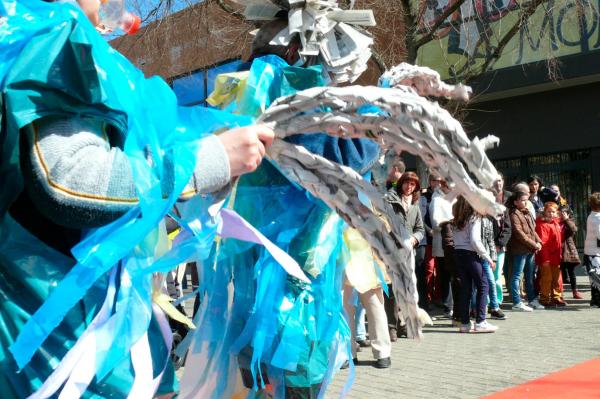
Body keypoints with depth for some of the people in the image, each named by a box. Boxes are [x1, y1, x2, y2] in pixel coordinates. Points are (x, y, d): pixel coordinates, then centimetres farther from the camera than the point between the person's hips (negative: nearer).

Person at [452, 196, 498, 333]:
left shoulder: (458, 217, 11)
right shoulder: (474, 217, -9)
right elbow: (475, 240, -15)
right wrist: (488, 258, -9)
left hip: (458, 253, 7)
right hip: (470, 254, -7)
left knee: (466, 287, 9)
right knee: (482, 285, 1)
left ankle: (464, 323, 10)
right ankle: (480, 322, -3)